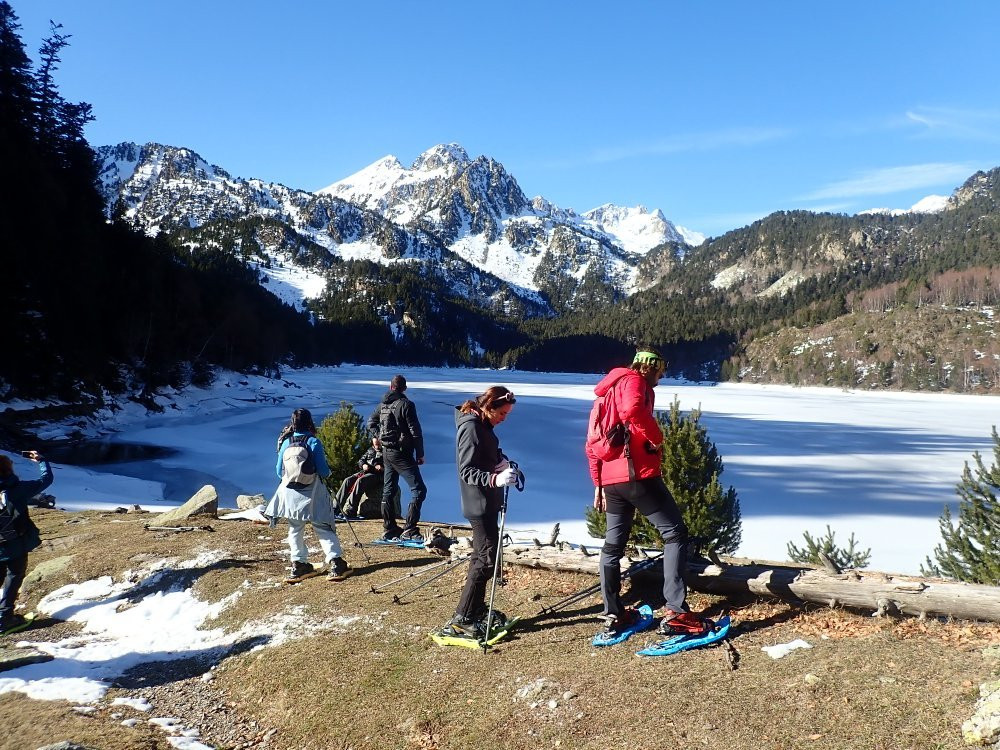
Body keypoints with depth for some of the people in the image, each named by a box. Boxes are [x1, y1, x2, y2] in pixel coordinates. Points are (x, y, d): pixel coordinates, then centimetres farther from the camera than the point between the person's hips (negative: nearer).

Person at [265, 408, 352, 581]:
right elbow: (323, 471, -10)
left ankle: (298, 564, 15)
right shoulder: (313, 442, -9)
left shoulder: (286, 443, 3)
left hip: (290, 493, 4)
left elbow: (279, 471, 9)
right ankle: (336, 562, -6)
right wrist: (328, 473, 12)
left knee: (295, 529, 15)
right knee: (324, 529, 1)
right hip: (312, 494, -3)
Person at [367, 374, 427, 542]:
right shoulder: (406, 404, -14)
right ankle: (409, 530, -12)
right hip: (401, 454, -8)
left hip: (386, 452, 8)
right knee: (419, 490, -6)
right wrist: (420, 454, -8)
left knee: (388, 490, 15)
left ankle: (389, 529, 20)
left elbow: (371, 422, 25)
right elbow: (415, 432, -15)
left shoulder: (383, 404, 9)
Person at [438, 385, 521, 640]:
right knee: (486, 558, -9)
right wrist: (495, 479, -37)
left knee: (482, 554, 18)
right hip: (479, 503, -10)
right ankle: (461, 621, -5)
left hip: (487, 502, 10)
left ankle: (477, 610, 31)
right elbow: (467, 472, -23)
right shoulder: (471, 427, -20)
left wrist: (502, 462, -1)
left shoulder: (482, 424, 10)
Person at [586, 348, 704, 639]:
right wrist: (657, 436, -12)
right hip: (638, 474, -8)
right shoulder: (633, 380, -2)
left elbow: (592, 445, 23)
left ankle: (613, 616, 21)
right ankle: (675, 612, -8)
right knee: (675, 533, -2)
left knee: (613, 545, 15)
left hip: (611, 480, 9)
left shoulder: (607, 393, 24)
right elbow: (633, 409, -27)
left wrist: (598, 484, 24)